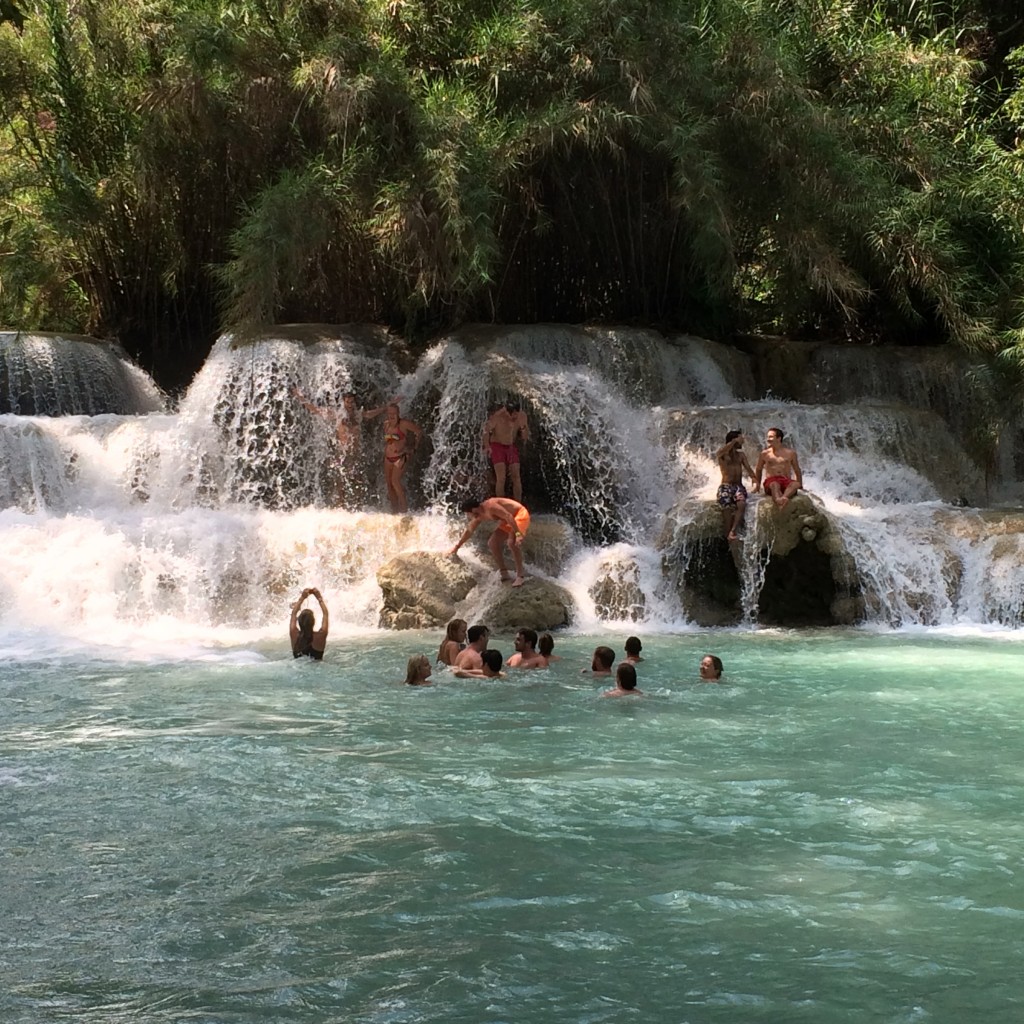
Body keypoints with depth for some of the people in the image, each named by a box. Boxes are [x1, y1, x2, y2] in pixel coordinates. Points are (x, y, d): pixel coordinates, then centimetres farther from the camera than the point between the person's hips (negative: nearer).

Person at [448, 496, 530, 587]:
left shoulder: (489, 506, -28)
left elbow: (508, 516, -34)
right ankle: (504, 573, 10)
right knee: (492, 543, 5)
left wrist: (517, 534, -39)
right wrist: (457, 547, 25)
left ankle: (520, 576, -25)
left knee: (512, 542, -30)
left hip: (520, 514, -10)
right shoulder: (479, 516, 2)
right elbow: (469, 531, 17)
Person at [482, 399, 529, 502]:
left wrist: (523, 428, -24)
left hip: (511, 447, 4)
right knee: (501, 478, -16)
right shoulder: (497, 416, -24)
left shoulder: (522, 416, -10)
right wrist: (487, 446, -27)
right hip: (497, 446, -4)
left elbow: (525, 437, -2)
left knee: (516, 478, -5)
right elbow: (486, 430, -12)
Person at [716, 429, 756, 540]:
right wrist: (735, 441, -15)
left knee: (742, 504, -31)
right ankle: (728, 535, -33)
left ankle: (733, 531, -37)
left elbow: (749, 470, 10)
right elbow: (719, 453, -20)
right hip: (726, 486, -3)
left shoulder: (741, 455, 19)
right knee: (727, 507, -31)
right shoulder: (723, 455, 6)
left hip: (739, 486, 3)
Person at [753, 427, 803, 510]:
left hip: (786, 481, 1)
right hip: (771, 481, -1)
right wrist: (757, 484, 15)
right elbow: (758, 470, 26)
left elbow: (797, 471, 20)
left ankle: (783, 498, -67)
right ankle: (779, 500, -74)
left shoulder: (790, 453, 14)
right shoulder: (765, 454, 14)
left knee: (796, 484, -36)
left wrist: (800, 487, 15)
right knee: (774, 484, -40)